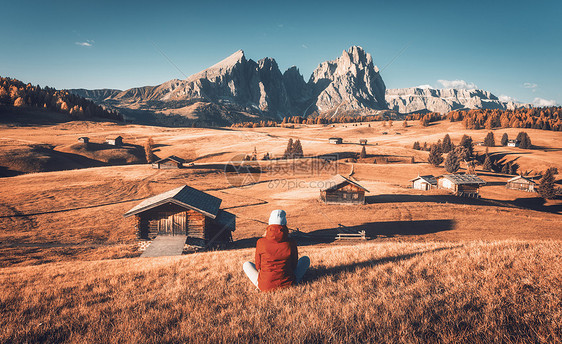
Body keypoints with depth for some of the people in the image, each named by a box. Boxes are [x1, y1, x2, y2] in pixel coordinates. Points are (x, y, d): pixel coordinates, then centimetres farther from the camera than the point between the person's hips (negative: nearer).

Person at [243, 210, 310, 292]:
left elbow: (258, 266, 4)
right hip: (287, 284, 0)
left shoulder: (261, 242, -8)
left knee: (246, 264, 26)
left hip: (265, 286, 1)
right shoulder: (291, 242, -8)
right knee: (306, 259, 19)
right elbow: (294, 265, 7)